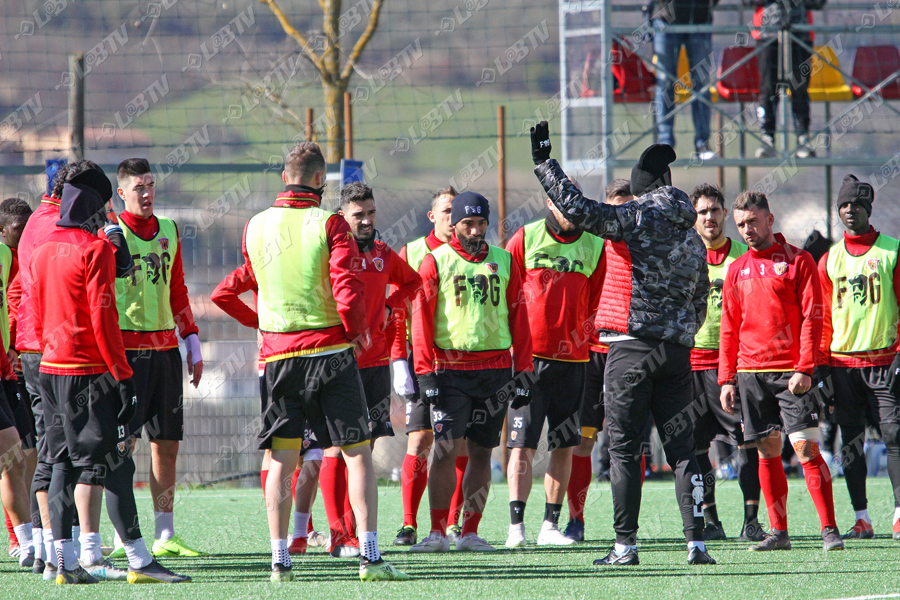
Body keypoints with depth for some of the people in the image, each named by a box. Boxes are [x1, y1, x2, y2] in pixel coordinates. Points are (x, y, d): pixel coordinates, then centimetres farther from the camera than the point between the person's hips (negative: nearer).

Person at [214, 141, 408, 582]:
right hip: (330, 352, -3)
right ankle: (370, 556, -5)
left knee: (281, 462, 8)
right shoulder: (329, 225, -9)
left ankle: (280, 560, 4)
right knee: (358, 454, 2)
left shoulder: (256, 227, 4)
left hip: (278, 356, 3)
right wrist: (355, 330, 1)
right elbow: (348, 289, -16)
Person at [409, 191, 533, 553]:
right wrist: (425, 372, -8)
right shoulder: (435, 262, 2)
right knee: (445, 448, -10)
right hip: (450, 369, -3)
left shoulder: (503, 262, 11)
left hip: (495, 370, 3)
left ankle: (470, 532, 9)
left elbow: (519, 319, 13)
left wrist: (523, 372, 8)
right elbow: (422, 320, 0)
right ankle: (438, 532, -8)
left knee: (481, 451, 4)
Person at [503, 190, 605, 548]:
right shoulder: (526, 239, 2)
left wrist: (582, 338, 1)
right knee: (522, 445, -8)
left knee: (564, 445, 6)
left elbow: (597, 303, 13)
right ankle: (516, 526, -8)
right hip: (528, 356, -3)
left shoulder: (594, 246, 8)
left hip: (573, 358, 3)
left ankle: (551, 525, 14)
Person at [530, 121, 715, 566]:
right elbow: (700, 298, 19)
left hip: (632, 346, -6)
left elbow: (579, 210, -17)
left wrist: (543, 164, -8)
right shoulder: (690, 232, 13)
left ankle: (625, 544, -1)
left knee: (625, 449, 0)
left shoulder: (637, 216, -8)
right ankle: (696, 542, 0)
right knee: (681, 448, 7)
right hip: (678, 349, 6)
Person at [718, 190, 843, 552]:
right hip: (750, 373, 4)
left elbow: (812, 318, -4)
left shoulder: (797, 261, 1)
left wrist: (804, 369, -13)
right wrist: (726, 378, 11)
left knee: (806, 447, -11)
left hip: (791, 371, -4)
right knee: (767, 452, 5)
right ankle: (778, 532, 11)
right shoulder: (737, 269, 14)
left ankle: (829, 529, -9)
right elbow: (729, 329, 18)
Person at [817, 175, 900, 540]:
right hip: (842, 361, 3)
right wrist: (821, 365, 6)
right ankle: (861, 517, 6)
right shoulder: (829, 260, 13)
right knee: (850, 441, 2)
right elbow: (822, 317, 13)